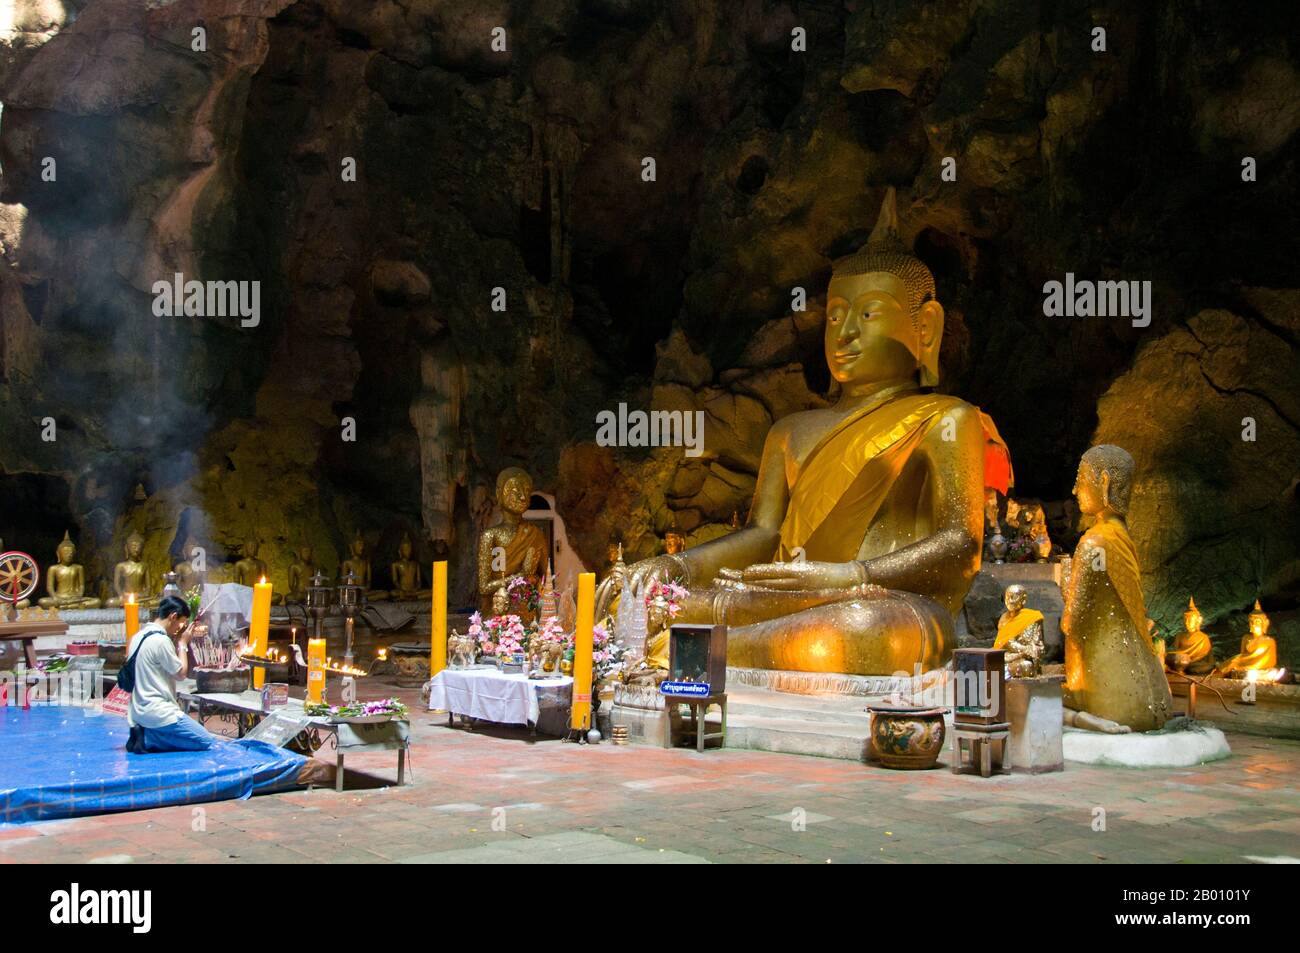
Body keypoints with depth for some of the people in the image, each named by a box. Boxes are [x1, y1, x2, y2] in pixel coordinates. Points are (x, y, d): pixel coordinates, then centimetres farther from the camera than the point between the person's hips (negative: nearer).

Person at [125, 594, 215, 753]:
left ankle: (145, 735, 4)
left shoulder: (139, 636, 12)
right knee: (207, 743, -6)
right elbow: (181, 673, -9)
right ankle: (147, 740, -10)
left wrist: (177, 643, 11)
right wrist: (183, 644, 1)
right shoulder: (160, 640, -18)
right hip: (158, 713, -10)